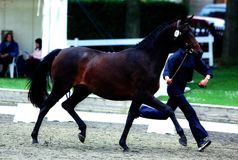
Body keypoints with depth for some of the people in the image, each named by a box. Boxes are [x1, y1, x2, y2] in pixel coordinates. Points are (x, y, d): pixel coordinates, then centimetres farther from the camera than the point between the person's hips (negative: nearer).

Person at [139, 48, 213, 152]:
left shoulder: (194, 58, 3)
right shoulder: (177, 56, -16)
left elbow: (207, 70, 3)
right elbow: (167, 71, -23)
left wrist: (206, 78, -20)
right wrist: (167, 78, -46)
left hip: (180, 88, 8)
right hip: (174, 88, -8)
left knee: (164, 114, 19)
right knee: (190, 113, -11)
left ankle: (140, 110, 33)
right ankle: (202, 138, -9)